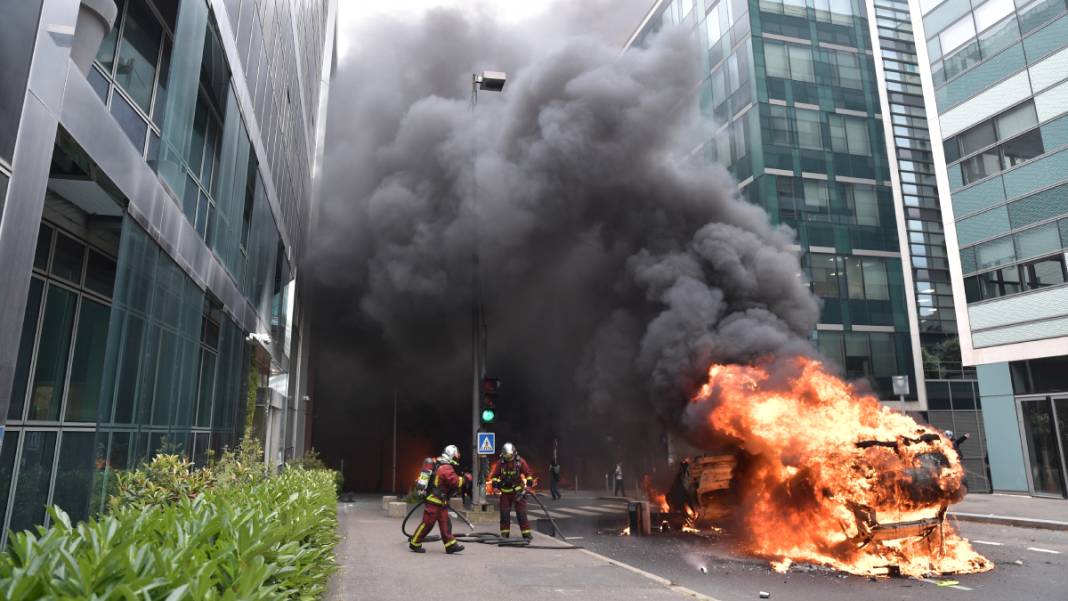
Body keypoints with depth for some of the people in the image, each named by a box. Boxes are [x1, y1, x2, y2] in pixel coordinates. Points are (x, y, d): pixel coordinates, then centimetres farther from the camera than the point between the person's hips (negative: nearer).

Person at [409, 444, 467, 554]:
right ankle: (414, 544, 10)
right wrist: (465, 478, -5)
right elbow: (456, 482, -19)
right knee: (427, 523, -1)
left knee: (445, 523, 7)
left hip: (440, 501, 10)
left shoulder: (438, 465, 13)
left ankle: (450, 545, 8)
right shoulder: (447, 468, -18)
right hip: (435, 501, -10)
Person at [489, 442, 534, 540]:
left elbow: (528, 473, 1)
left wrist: (528, 485, -7)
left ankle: (526, 533, 2)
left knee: (522, 513, -3)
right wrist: (495, 485, -8)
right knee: (504, 513, 3)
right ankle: (504, 533, 14)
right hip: (505, 491, 1)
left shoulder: (520, 461, -8)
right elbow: (494, 475, 4)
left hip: (518, 491, -1)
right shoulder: (500, 463, -7)